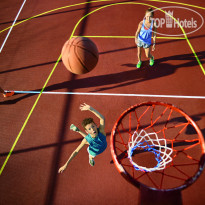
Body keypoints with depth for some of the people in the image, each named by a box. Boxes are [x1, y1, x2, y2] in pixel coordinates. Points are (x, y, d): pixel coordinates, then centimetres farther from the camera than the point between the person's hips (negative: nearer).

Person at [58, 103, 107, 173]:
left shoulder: (101, 131, -46)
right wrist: (66, 164, -36)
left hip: (103, 147, 2)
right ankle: (91, 158, 73)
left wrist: (90, 108, -77)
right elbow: (76, 151, -33)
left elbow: (102, 118, -66)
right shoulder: (87, 140, -44)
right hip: (94, 152, -2)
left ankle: (78, 130, 51)